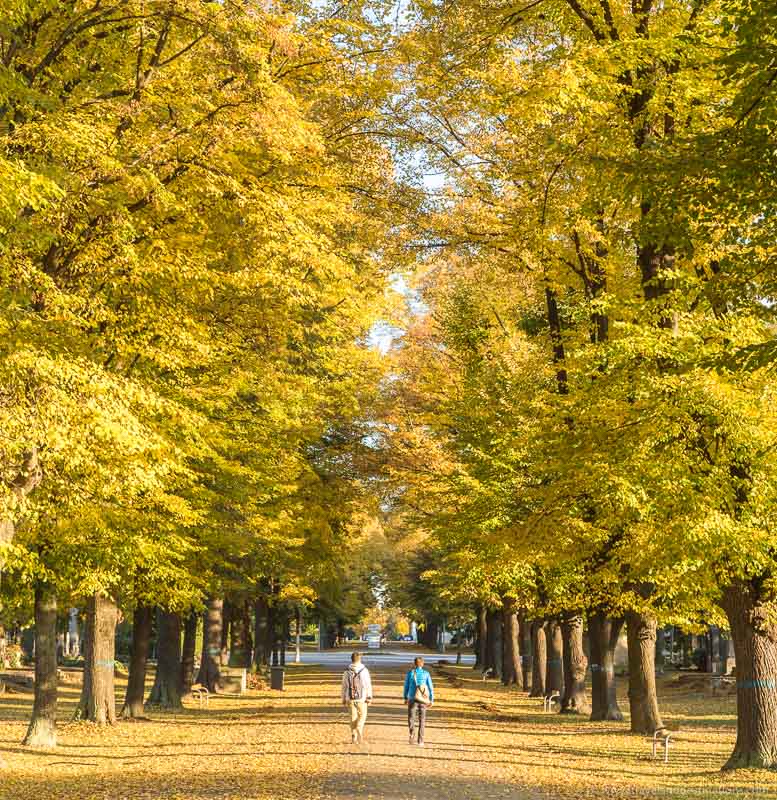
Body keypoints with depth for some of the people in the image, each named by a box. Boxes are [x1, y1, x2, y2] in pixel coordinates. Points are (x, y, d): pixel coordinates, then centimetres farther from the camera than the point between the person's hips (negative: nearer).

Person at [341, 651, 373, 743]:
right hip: (362, 698, -2)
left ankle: (354, 737, 11)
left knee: (353, 717, 12)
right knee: (362, 715, 13)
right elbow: (368, 685, -8)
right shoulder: (364, 671, -7)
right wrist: (369, 698, -2)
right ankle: (359, 729, -12)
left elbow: (344, 687, 3)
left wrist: (344, 700, 10)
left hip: (351, 698, 2)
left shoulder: (347, 672, -1)